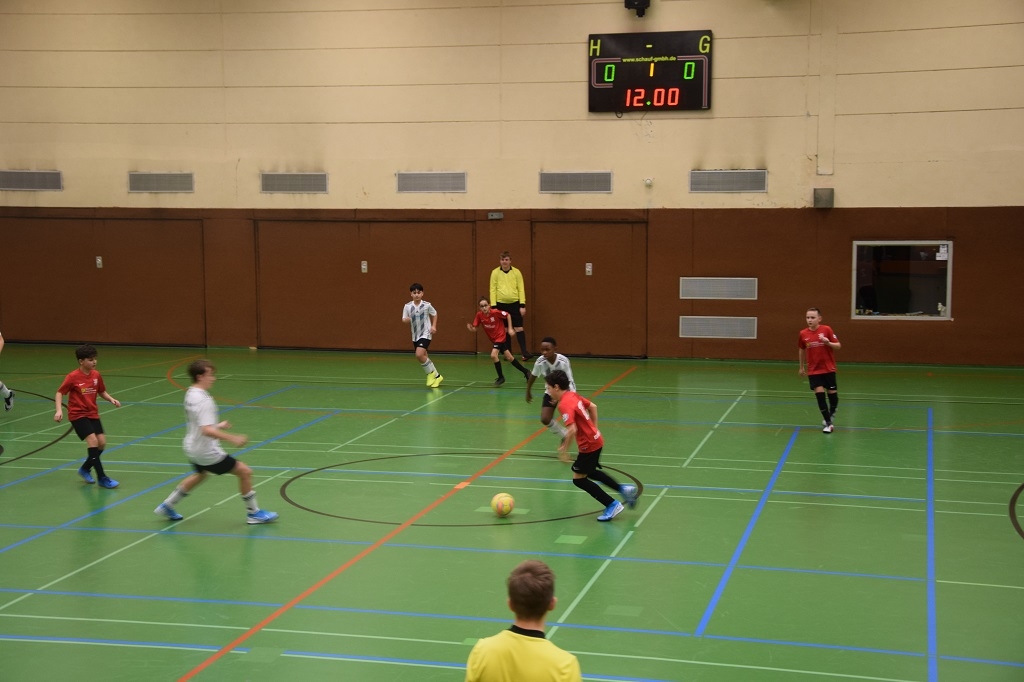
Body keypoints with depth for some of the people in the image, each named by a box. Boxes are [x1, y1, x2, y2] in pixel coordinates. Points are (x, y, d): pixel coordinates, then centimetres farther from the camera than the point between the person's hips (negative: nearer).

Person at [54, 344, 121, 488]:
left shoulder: (96, 375, 1)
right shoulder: (73, 377, -14)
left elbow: (102, 392, 14)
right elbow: (59, 393, -8)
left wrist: (111, 400, -5)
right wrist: (59, 410, -20)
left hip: (93, 414, 6)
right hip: (78, 415, -6)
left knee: (102, 442, -1)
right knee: (93, 440, -19)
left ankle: (85, 469, 24)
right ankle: (102, 478, -14)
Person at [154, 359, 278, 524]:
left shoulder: (190, 394, 4)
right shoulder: (204, 400, -25)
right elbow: (207, 430, -35)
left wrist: (218, 426, 21)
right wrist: (232, 438, -34)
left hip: (193, 447, 10)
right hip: (206, 452, -10)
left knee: (201, 474, 36)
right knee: (245, 472, -4)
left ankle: (167, 506, 44)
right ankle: (253, 513, 7)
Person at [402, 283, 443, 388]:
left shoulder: (427, 305, -9)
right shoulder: (407, 306, -5)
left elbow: (434, 314, 9)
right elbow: (404, 319, 0)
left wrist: (434, 326, -1)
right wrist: (406, 320, -22)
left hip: (426, 334, -4)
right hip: (415, 335, 4)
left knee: (419, 354, -23)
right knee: (424, 357, 12)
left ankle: (431, 373, 0)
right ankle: (436, 376, 30)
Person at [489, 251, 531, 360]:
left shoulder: (516, 272, 1)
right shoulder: (495, 272, 2)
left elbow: (521, 289, 1)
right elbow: (492, 289, 2)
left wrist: (522, 305, -5)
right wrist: (493, 306, -3)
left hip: (515, 304, -1)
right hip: (501, 304, 1)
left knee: (518, 328, -5)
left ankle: (525, 352, -7)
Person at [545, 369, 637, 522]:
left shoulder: (564, 404, -24)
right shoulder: (573, 395, 5)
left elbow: (572, 430, -33)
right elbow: (593, 406, 19)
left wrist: (564, 449, -21)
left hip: (589, 445, -10)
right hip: (596, 440, 10)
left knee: (579, 479, 3)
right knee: (589, 471, 28)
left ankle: (612, 505, 5)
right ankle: (624, 490, 29)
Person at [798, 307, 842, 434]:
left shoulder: (826, 329, -10)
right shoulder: (803, 334, -2)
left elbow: (838, 346, -6)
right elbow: (802, 350, 14)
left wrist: (828, 343, -26)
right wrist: (802, 367, 20)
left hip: (828, 368, -1)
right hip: (813, 370, 1)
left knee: (832, 393, 3)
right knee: (819, 393, -8)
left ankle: (831, 413, 36)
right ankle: (827, 423, 1)